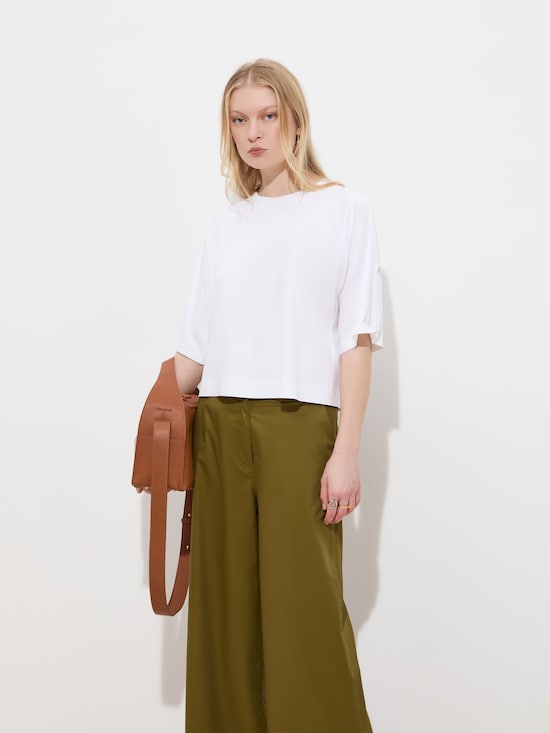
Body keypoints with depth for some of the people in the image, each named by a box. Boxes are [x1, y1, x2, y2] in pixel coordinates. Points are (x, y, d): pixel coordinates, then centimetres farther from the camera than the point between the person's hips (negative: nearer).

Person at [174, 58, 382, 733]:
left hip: (300, 424, -3)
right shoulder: (226, 224, 16)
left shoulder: (343, 208, 6)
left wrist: (347, 452, -9)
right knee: (226, 607, 5)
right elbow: (198, 344, 14)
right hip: (219, 430, 4)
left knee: (303, 608, -6)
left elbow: (357, 339, -2)